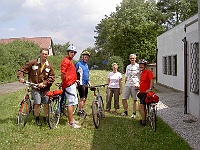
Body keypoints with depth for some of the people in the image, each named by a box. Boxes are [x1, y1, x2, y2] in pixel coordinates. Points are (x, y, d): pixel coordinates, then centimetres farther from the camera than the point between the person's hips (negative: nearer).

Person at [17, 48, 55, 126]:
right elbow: (22, 69, 0)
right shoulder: (33, 63, -3)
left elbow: (52, 77, 0)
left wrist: (44, 83, -11)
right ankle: (37, 119, 15)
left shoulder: (49, 66, 2)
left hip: (45, 88, 2)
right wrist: (21, 77, -17)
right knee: (37, 103, -8)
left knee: (47, 103, 4)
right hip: (35, 88, -2)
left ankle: (45, 118, 25)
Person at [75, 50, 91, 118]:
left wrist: (89, 81, 18)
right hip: (81, 84, -8)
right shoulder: (78, 64, -7)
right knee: (82, 98, -10)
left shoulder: (86, 65, 18)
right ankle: (79, 111, -1)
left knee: (85, 98, 11)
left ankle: (82, 110, 22)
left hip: (86, 84, 8)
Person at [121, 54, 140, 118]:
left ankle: (134, 113, 11)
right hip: (127, 85, 5)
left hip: (135, 85, -5)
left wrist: (139, 84, -12)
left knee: (135, 100, 2)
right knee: (123, 99, 1)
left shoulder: (138, 66, 0)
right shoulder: (128, 67, 16)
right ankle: (125, 112, 17)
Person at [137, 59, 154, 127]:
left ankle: (143, 122, -8)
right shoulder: (141, 73, 15)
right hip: (142, 93, 9)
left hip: (146, 93, -9)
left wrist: (150, 89, -30)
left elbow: (152, 80, -21)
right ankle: (144, 119, 32)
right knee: (143, 107, 18)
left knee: (141, 106, -15)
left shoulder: (148, 72, -11)